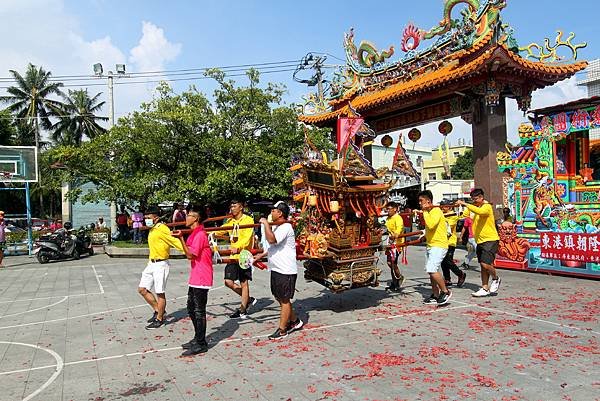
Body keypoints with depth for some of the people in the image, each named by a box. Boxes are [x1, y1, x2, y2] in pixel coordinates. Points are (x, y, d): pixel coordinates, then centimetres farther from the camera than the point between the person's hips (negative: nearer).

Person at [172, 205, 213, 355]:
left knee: (199, 311, -3)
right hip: (195, 278, 10)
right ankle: (197, 339, 29)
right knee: (191, 309, 17)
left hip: (201, 279, -10)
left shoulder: (199, 234, -17)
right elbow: (190, 253, 16)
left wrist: (181, 238, -22)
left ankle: (201, 344, 6)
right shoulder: (195, 233, 14)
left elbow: (190, 255, -20)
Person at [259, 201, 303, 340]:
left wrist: (266, 223, -23)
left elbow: (271, 240, -34)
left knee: (284, 299, 1)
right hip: (276, 269, 10)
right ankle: (295, 321, 34)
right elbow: (271, 246, 24)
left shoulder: (286, 227, -18)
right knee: (279, 297, 18)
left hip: (286, 271, -10)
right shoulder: (276, 227, 13)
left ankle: (282, 330, 12)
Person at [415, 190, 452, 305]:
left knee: (432, 269, -19)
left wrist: (425, 212, -20)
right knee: (431, 271, 11)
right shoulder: (428, 212, 16)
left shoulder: (436, 211, -13)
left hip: (439, 245, -10)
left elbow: (431, 225, -29)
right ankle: (436, 295, 20)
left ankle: (445, 292, -5)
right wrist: (425, 236, 17)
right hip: (431, 245, 10)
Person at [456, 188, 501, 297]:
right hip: (480, 241, 8)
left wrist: (465, 204, -31)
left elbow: (479, 211, -32)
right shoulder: (473, 207, 16)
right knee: (483, 265, 10)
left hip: (490, 240, -8)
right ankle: (485, 288, 15)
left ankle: (496, 279, 12)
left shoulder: (487, 207, -10)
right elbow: (465, 215, 8)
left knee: (486, 264, -16)